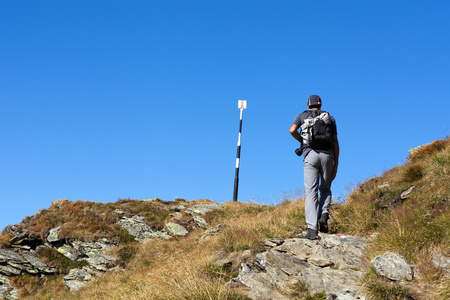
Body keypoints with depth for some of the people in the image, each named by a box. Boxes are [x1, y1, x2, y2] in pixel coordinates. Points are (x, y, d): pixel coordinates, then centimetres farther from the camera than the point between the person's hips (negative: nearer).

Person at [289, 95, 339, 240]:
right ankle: (323, 215, -8)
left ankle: (312, 229, -13)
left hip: (310, 154, -1)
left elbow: (292, 130, -6)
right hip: (327, 155, 1)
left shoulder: (302, 116, 15)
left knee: (311, 192, -2)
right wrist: (336, 164, 11)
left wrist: (302, 141, 13)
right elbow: (335, 142, 11)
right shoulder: (330, 118, 19)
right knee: (325, 189, 19)